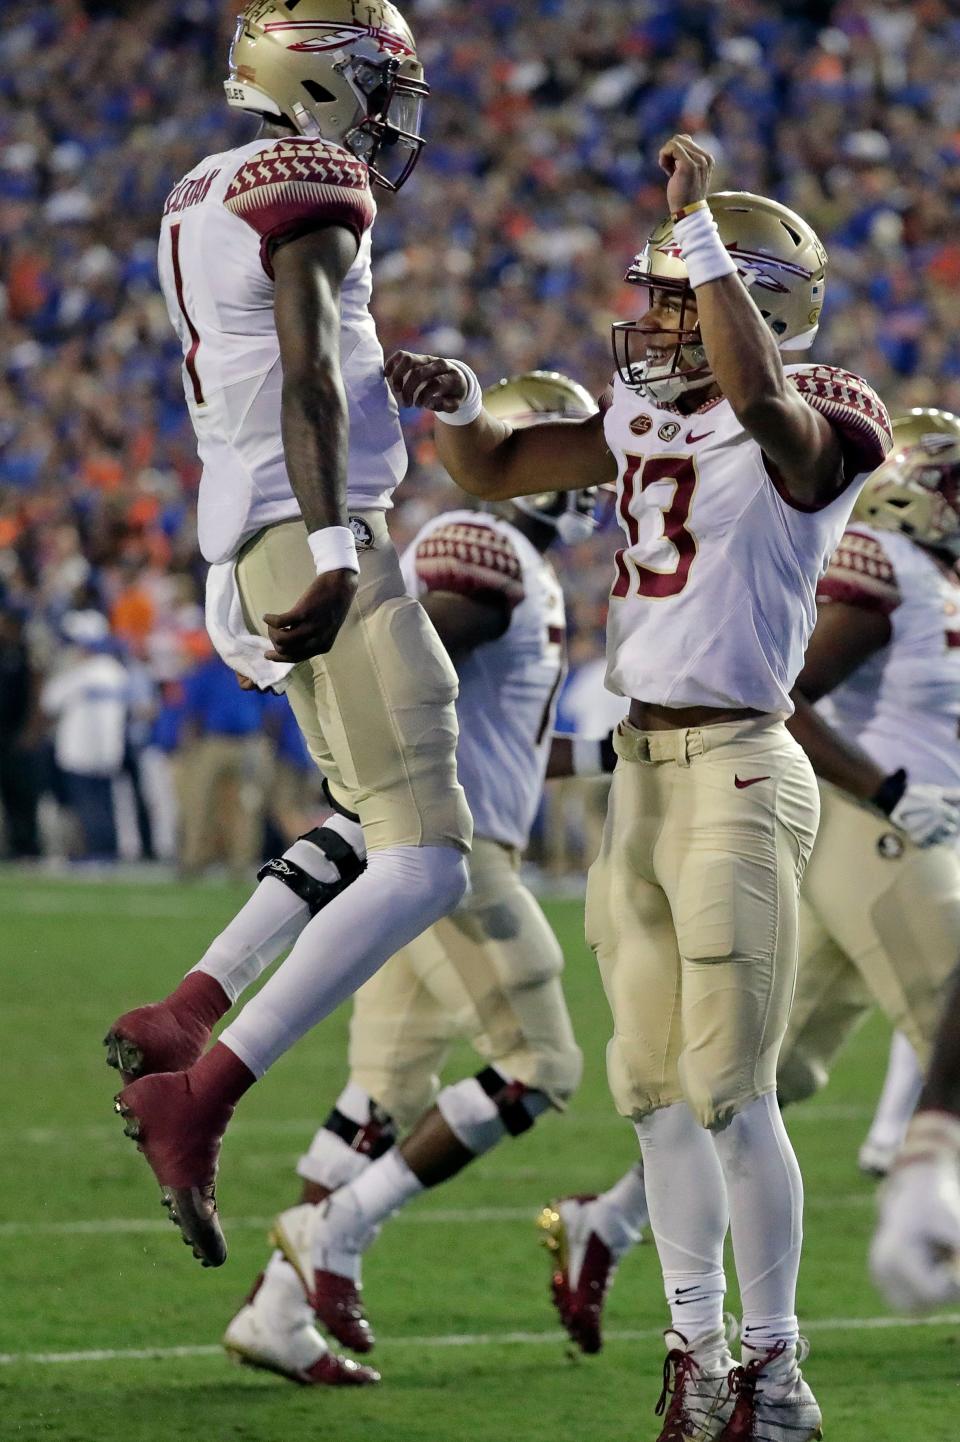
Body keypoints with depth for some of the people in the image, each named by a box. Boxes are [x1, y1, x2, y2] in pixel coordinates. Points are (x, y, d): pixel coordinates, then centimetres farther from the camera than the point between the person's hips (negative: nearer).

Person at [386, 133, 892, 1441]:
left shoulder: (810, 428, -10)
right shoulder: (648, 416, 12)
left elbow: (761, 401, -35)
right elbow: (496, 470, 20)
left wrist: (700, 226, -34)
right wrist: (458, 406, -2)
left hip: (737, 772, -8)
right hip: (641, 776, 8)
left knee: (732, 1090, -9)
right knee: (656, 1088, 10)